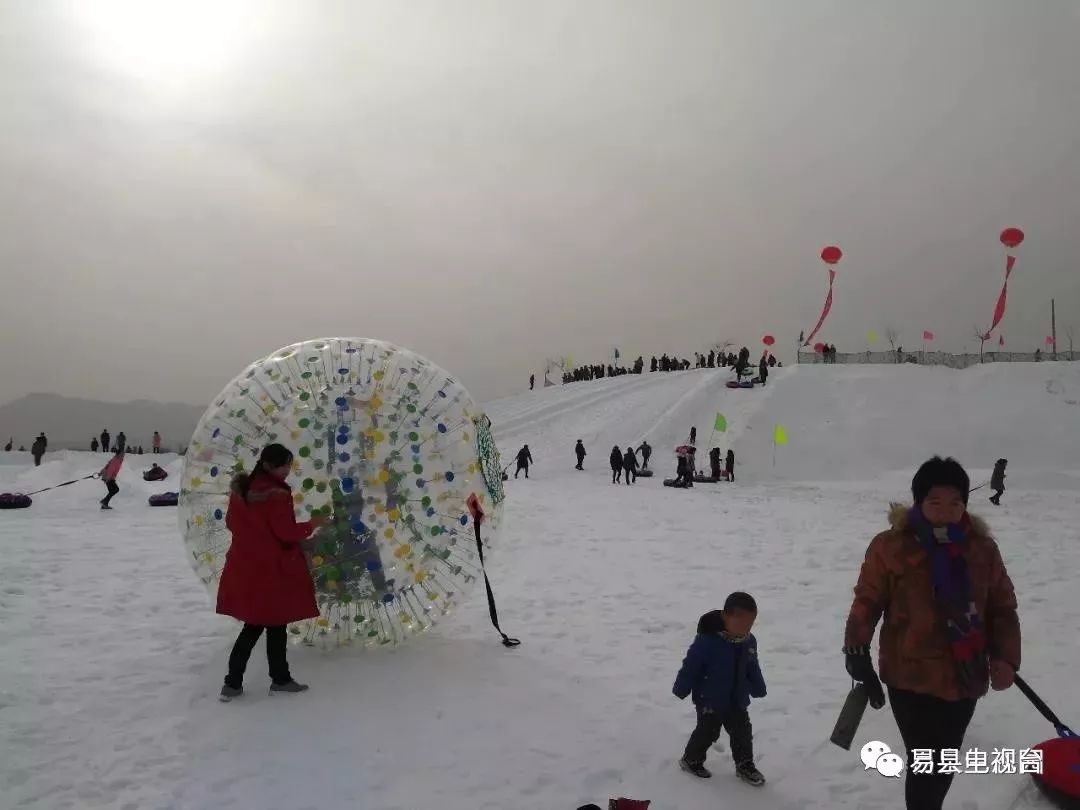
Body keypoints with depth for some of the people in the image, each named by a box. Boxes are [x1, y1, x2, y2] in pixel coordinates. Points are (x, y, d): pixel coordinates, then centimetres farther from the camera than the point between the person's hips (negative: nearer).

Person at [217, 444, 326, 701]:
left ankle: (233, 682, 15)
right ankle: (280, 679, 21)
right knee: (276, 626, 8)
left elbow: (231, 522, 15)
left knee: (253, 625, 16)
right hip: (271, 569, -7)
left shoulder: (240, 488, 5)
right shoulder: (276, 494, -19)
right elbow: (287, 533, -17)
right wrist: (311, 524, -2)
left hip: (244, 567, 8)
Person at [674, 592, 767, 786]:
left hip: (737, 700, 6)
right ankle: (691, 760, 29)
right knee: (707, 732, 7)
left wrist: (758, 688, 20)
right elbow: (690, 666, -20)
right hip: (709, 700, -6)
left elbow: (753, 669, 11)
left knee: (743, 732, 13)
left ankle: (745, 766, 32)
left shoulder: (749, 641, -7)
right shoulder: (707, 641, -28)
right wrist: (681, 689, -13)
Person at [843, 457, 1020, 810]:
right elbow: (867, 601, -7)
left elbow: (1002, 607, 5)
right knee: (926, 764, -4)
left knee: (945, 763, 20)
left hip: (966, 679, 4)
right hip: (911, 678, -4)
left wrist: (1005, 657, -7)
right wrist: (857, 651, -11)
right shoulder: (891, 546, -13)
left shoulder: (983, 549, -1)